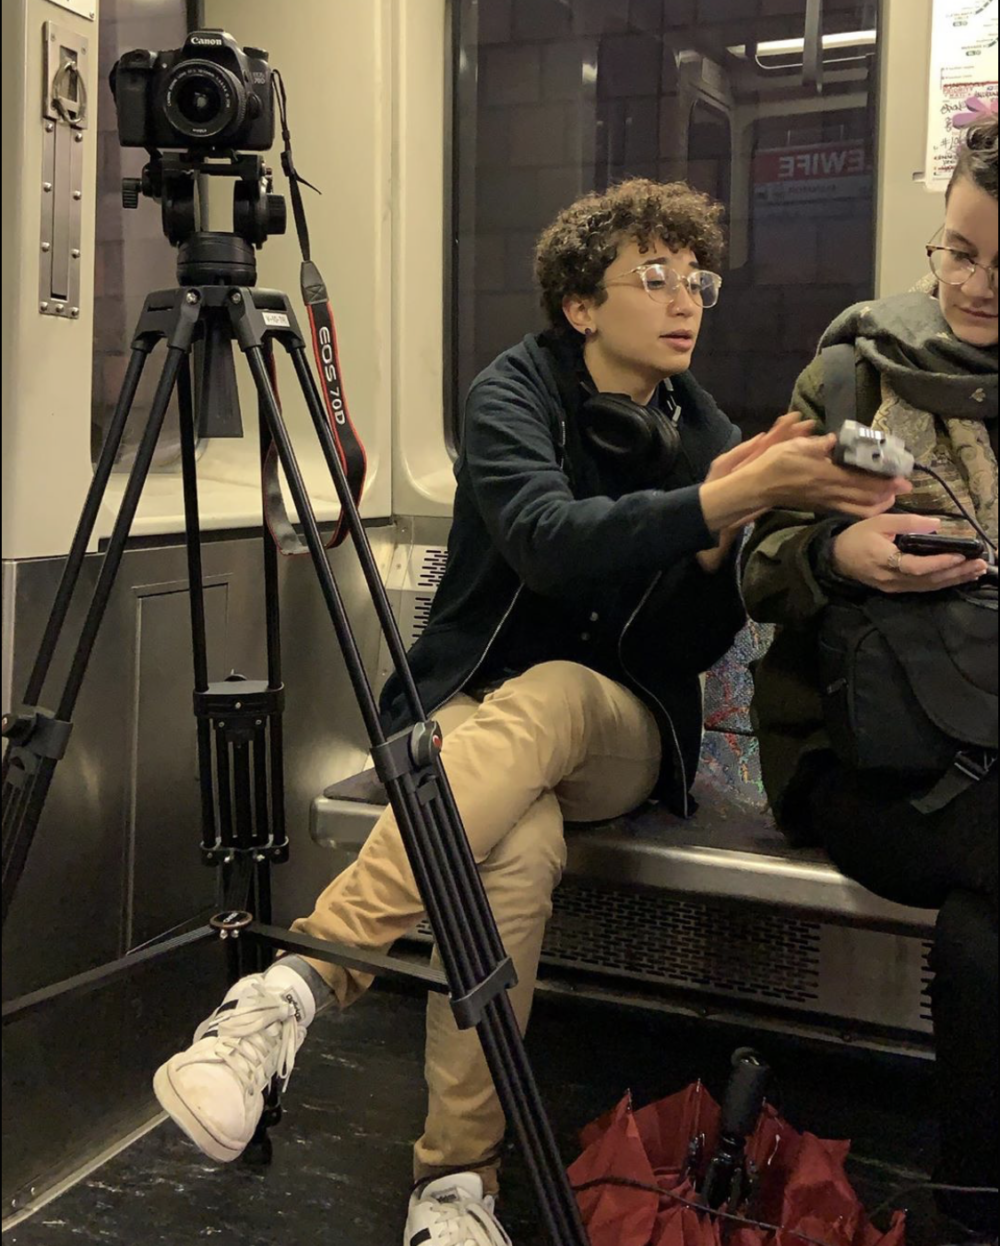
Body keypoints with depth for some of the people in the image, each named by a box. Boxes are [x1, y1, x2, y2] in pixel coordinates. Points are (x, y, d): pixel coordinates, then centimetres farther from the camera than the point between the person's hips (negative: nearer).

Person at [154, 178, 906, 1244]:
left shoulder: (709, 436, 5)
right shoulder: (515, 391, -5)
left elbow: (694, 651, 0)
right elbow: (548, 541, -25)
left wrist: (721, 539, -20)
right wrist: (718, 501, -37)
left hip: (618, 730, 2)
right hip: (473, 702, -1)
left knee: (540, 702, -36)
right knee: (518, 849, -37)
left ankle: (299, 981, -41)